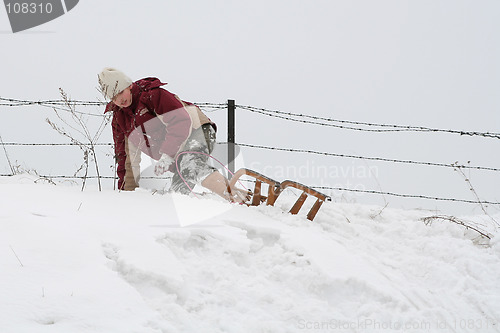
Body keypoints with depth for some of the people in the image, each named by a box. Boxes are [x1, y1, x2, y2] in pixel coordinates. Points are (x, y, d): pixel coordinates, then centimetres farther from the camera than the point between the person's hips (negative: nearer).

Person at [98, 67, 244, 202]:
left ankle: (236, 199, -51)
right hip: (175, 156, 10)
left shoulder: (151, 94, -11)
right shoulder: (118, 118, 13)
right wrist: (128, 190, 16)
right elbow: (127, 157, 21)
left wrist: (167, 155, -28)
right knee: (178, 190, -10)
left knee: (190, 166, -37)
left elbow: (181, 121, -21)